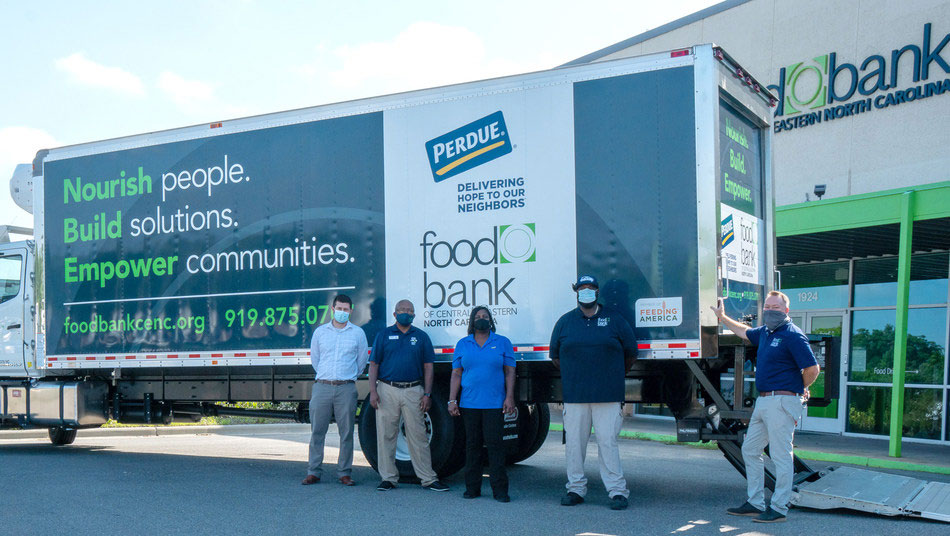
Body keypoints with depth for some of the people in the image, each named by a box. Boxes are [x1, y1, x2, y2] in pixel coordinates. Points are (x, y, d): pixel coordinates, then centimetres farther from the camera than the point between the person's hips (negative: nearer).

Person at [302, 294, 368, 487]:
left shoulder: (358, 333, 7)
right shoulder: (320, 332, 10)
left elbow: (361, 361, 16)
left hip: (346, 388, -1)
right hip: (322, 386, 1)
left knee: (346, 433, 1)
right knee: (317, 431, 1)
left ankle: (344, 472, 9)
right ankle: (314, 472, 9)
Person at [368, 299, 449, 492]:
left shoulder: (421, 336, 10)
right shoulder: (384, 335, 9)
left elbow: (428, 367, 9)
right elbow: (374, 364, 6)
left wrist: (427, 394, 0)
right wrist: (373, 391, -5)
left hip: (413, 391, 0)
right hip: (387, 391, 0)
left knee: (418, 436, 1)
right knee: (386, 436, 3)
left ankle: (428, 479, 5)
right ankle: (388, 478, 13)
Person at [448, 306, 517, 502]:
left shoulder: (503, 343, 7)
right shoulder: (463, 344, 11)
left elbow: (510, 372, 5)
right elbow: (456, 374, 9)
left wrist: (509, 397, -5)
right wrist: (452, 400, 2)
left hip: (494, 404, -2)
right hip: (469, 403, 2)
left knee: (495, 444, -6)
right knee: (472, 445, 6)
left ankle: (500, 489, -2)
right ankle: (472, 488, 14)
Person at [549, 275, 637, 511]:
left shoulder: (614, 320, 7)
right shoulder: (565, 322, 11)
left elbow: (631, 354, 14)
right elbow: (555, 356, 20)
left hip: (607, 395, -2)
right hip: (574, 395, 2)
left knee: (608, 442, -5)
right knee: (574, 442, 4)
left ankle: (617, 491, 1)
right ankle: (576, 488, 15)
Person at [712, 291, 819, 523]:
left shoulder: (793, 335, -13)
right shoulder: (765, 332, 14)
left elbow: (812, 368, -15)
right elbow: (745, 332, 36)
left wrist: (800, 389, 1)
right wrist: (722, 317, 41)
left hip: (782, 402, -10)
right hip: (763, 401, 10)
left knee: (780, 455, -3)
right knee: (750, 449, 14)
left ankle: (779, 508, 5)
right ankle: (755, 503, 23)